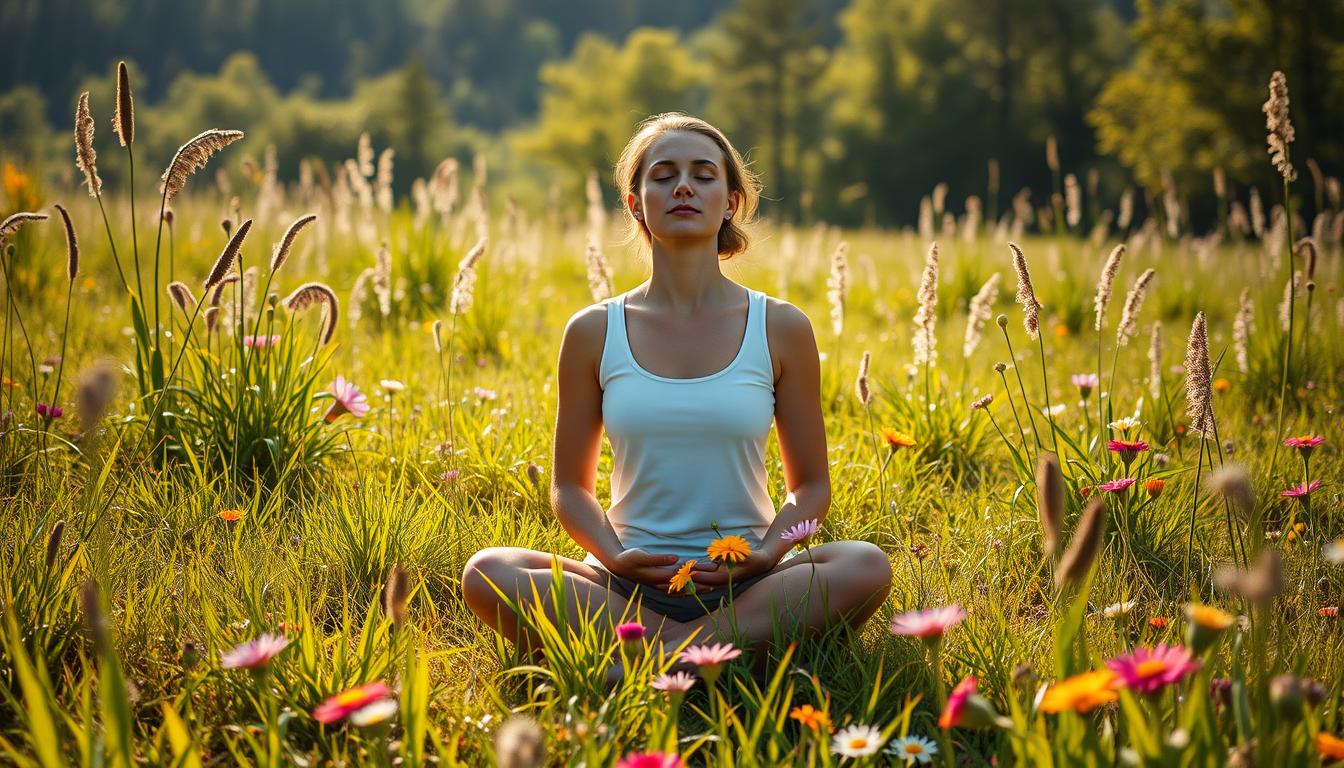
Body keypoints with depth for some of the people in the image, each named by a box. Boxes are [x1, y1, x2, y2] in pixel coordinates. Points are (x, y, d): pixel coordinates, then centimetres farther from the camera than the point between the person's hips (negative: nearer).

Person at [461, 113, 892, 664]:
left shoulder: (781, 329, 3)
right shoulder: (594, 333, 4)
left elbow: (811, 485, 8)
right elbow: (570, 485, 9)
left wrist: (767, 554, -13)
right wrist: (614, 556, -12)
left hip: (742, 583, 0)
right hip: (629, 585, 1)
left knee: (866, 566, -29)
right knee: (485, 573, -25)